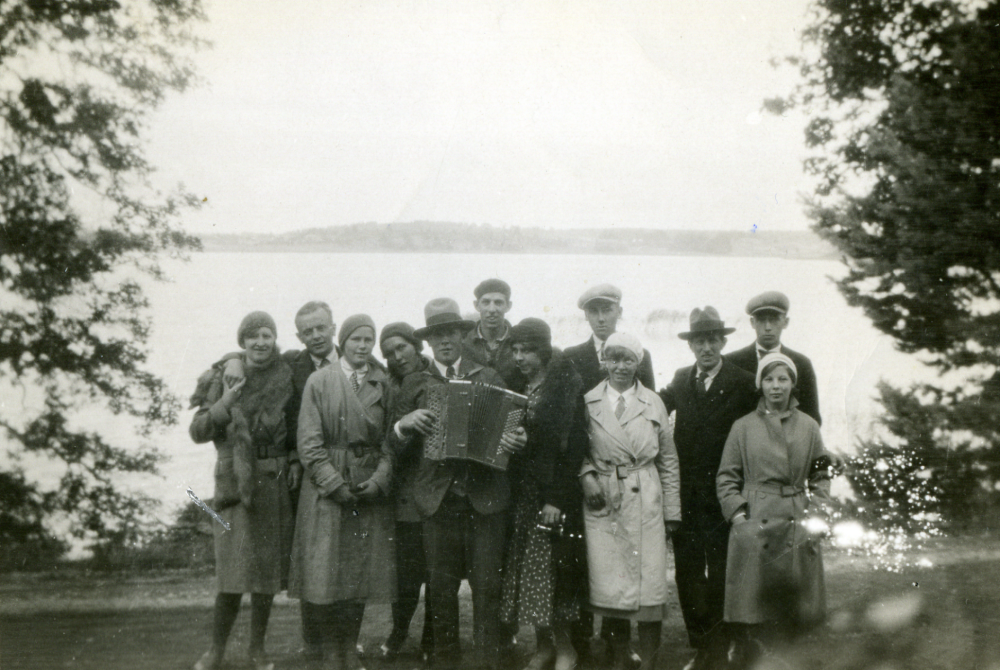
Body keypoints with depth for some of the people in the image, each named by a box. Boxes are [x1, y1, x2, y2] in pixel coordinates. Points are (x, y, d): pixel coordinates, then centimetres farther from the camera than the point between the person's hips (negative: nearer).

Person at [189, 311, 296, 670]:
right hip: (235, 482, -2)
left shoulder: (286, 379, 6)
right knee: (233, 573, -6)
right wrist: (224, 404, -18)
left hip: (275, 483, 2)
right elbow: (198, 432, -3)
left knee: (267, 571, 6)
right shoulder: (224, 379, 1)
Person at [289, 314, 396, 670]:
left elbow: (391, 440, 8)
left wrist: (379, 479, -6)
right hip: (327, 486, -2)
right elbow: (309, 442, -4)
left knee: (361, 569, 4)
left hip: (371, 487, 3)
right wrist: (335, 483, -11)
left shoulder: (383, 383, 8)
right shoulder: (319, 380, 0)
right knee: (325, 570, -4)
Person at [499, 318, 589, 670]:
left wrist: (557, 498, -17)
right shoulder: (518, 387, 11)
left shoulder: (568, 385, -9)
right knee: (527, 572, 6)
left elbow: (573, 445, -14)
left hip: (554, 493, -6)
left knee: (551, 571, -5)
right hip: (523, 492, 6)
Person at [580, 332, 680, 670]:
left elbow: (668, 461, 11)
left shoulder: (653, 403, 10)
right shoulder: (587, 402, 7)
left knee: (649, 584, -3)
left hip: (645, 502, 1)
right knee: (608, 586, -2)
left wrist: (672, 511, 6)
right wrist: (586, 475, -5)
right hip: (602, 500, 0)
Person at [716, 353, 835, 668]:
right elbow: (726, 477, 7)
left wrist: (817, 512, 2)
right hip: (755, 527, -2)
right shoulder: (743, 427, 5)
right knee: (754, 617, -3)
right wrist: (737, 512, -5)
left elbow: (821, 475, 14)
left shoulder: (809, 427, 9)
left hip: (798, 528, 2)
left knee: (796, 613, 3)